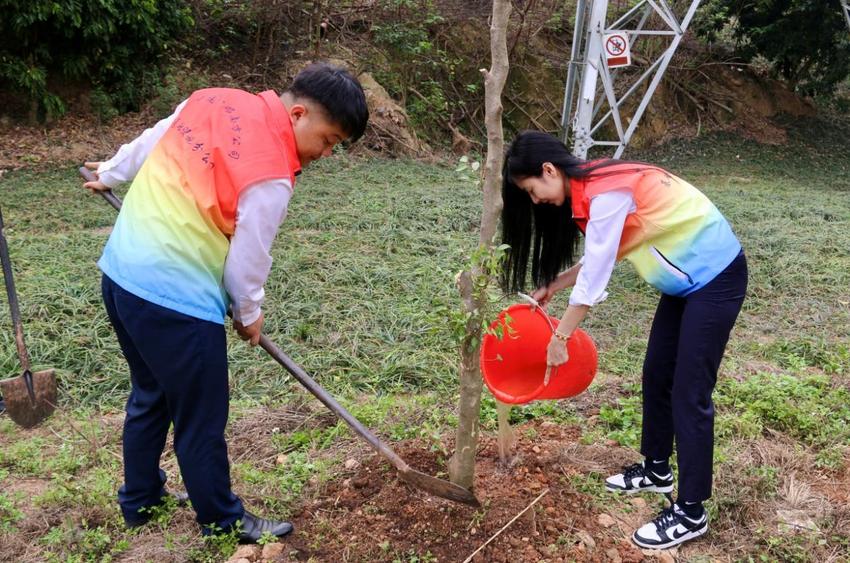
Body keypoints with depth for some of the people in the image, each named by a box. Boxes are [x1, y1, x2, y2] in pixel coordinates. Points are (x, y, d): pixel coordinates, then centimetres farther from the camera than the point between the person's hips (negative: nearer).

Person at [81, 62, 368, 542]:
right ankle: (224, 522, 29)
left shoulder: (214, 99, 3)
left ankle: (140, 501, 43)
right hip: (175, 300, -9)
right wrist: (250, 314, 8)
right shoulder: (271, 176, -20)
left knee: (150, 395, 26)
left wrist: (111, 173, 37)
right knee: (201, 420, 9)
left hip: (121, 272, 9)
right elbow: (246, 260, -11)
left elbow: (149, 143, 19)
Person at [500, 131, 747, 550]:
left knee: (689, 393, -6)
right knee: (656, 376, 16)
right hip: (687, 277, 10)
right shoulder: (590, 186, 3)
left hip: (716, 277, -10)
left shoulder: (606, 193, -26)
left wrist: (559, 337, -13)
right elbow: (597, 260, 9)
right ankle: (657, 470, 33)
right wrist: (551, 286, 7)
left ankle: (690, 513, 5)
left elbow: (593, 279, -23)